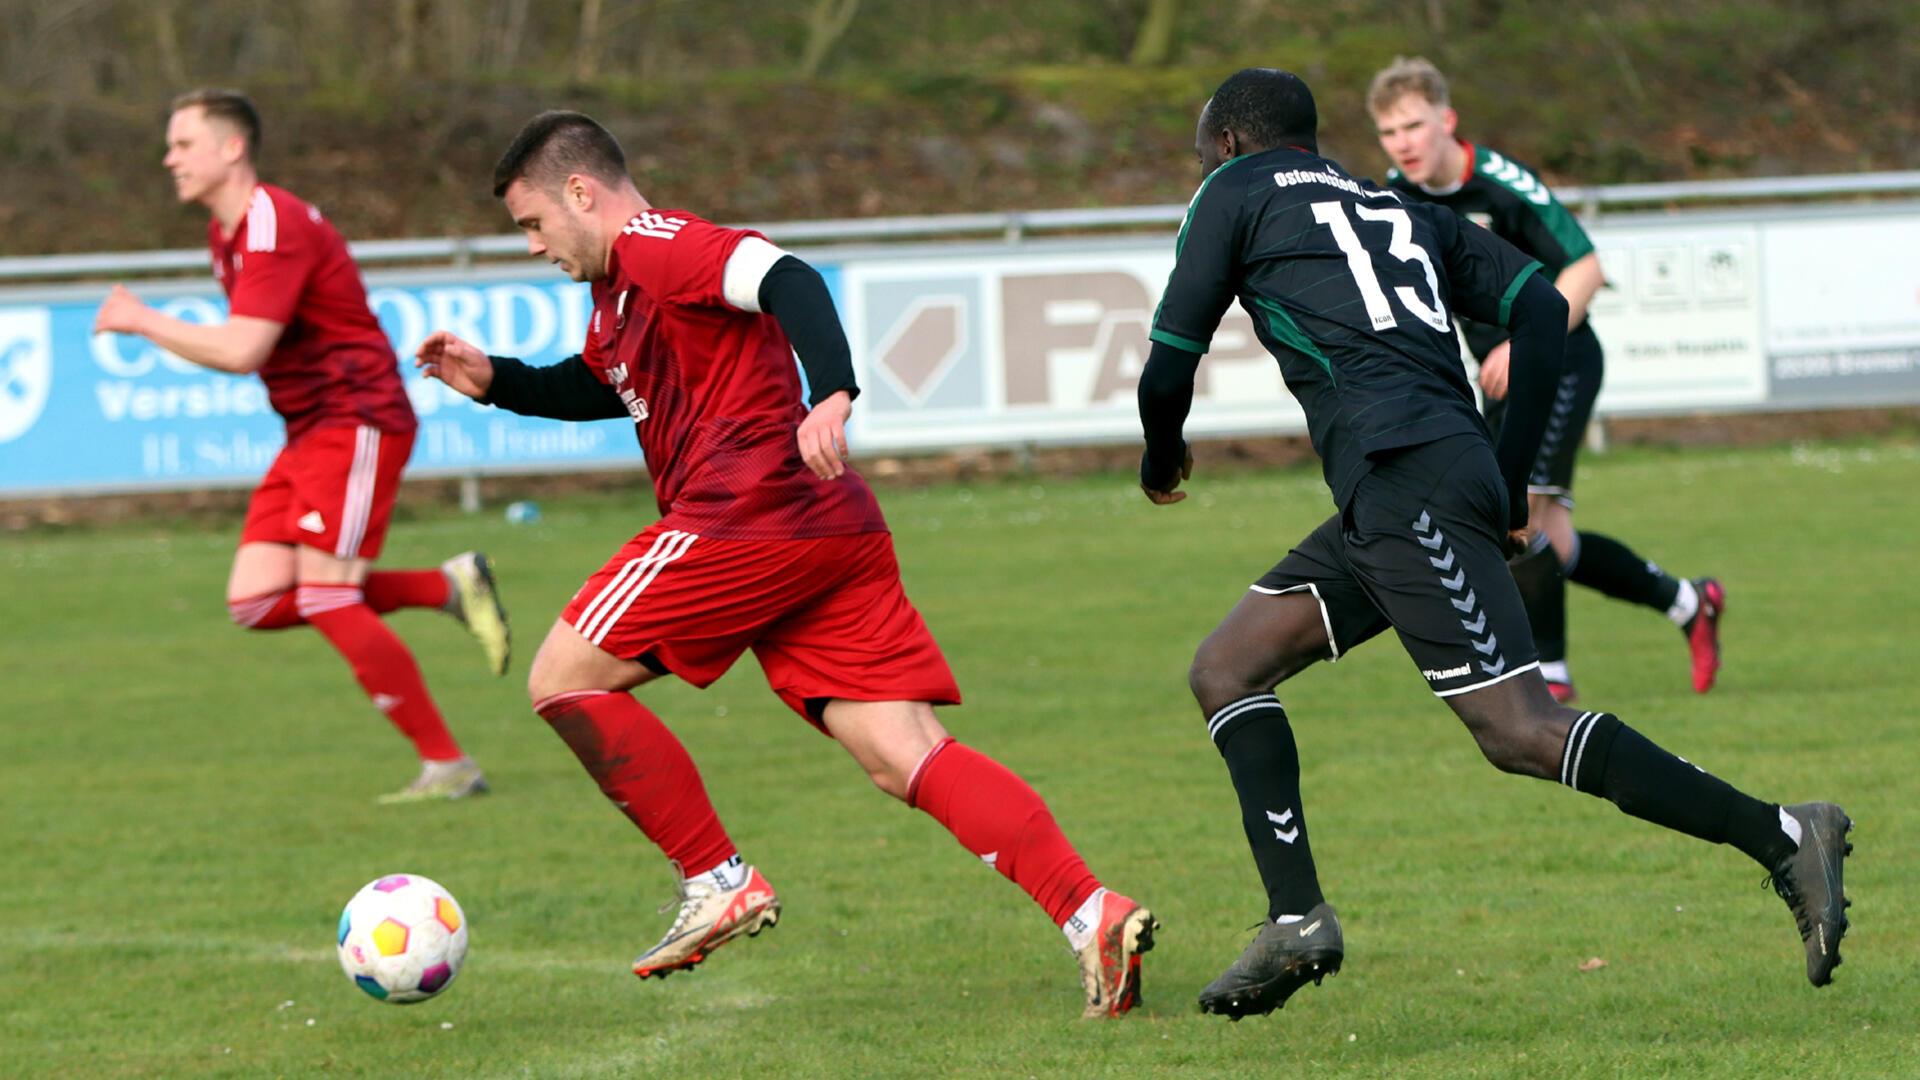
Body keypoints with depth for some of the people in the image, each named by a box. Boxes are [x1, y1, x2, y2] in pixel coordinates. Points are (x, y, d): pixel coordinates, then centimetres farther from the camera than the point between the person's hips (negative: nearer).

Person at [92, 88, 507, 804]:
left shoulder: (274, 227, -18)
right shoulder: (226, 232, 15)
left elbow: (240, 351, -27)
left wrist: (143, 322, -17)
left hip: (356, 423, -10)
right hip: (309, 439, 10)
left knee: (326, 600, -16)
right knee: (256, 603, -2)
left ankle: (446, 765, -8)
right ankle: (447, 588, 6)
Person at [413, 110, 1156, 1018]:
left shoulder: (656, 245, -4)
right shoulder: (619, 287, 27)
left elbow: (789, 282, -22)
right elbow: (596, 387, 47)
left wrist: (832, 396, -37)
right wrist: (495, 380, 33)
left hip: (747, 518, -10)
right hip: (835, 533, 10)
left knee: (562, 680, 1)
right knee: (907, 760, -2)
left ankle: (717, 883, 1)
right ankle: (1090, 915, -17)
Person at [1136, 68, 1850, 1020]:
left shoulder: (1238, 191, 14)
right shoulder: (1404, 212, 29)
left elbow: (1168, 368, 12)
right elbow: (1540, 307, 15)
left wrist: (1162, 458, 33)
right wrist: (1512, 480, 18)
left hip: (1400, 471, -8)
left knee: (1517, 728, -16)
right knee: (1225, 669, 15)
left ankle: (1783, 839, -23)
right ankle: (1296, 919, 5)